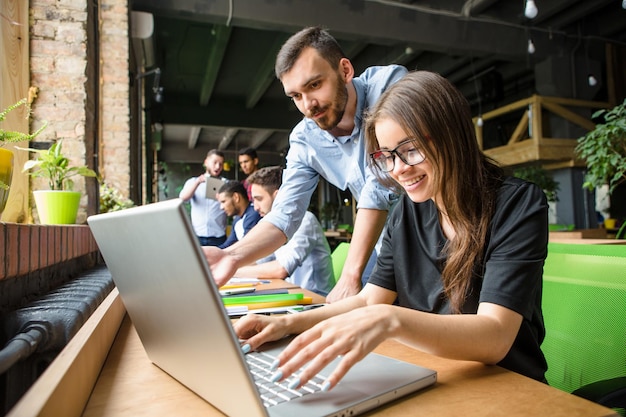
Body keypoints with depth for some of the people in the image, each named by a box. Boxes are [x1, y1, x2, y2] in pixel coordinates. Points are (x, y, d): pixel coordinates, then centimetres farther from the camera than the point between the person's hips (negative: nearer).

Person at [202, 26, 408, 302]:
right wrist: (232, 256, -28)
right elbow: (284, 215, -9)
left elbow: (381, 187, -27)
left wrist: (351, 275, -27)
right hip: (385, 246, 4)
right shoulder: (304, 140, -7)